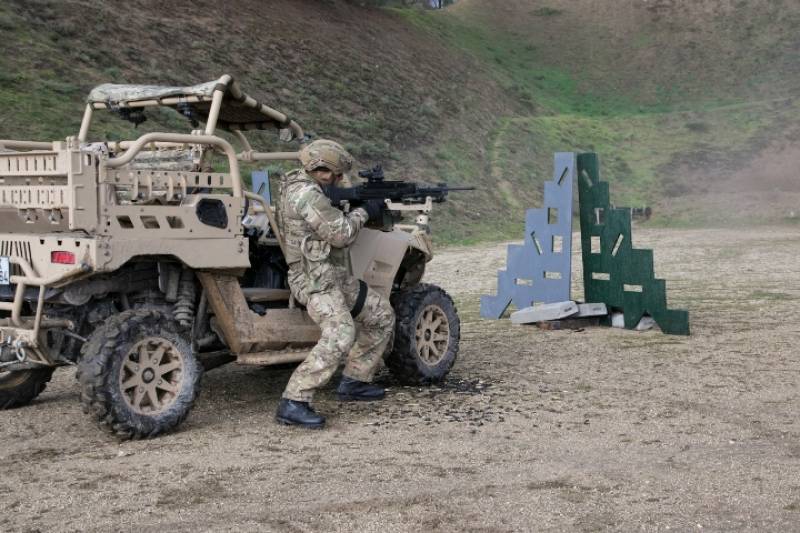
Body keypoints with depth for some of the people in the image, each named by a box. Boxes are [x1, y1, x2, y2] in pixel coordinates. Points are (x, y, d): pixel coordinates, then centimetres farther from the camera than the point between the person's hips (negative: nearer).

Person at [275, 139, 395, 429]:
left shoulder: (304, 185, 14)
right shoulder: (306, 193, -18)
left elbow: (335, 218, 22)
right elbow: (340, 234, -19)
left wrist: (370, 206, 10)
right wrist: (363, 212, -2)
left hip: (338, 277, 11)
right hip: (315, 280, -11)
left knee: (382, 316, 17)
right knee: (340, 335, -29)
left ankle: (354, 381, 24)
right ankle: (293, 404, -27)